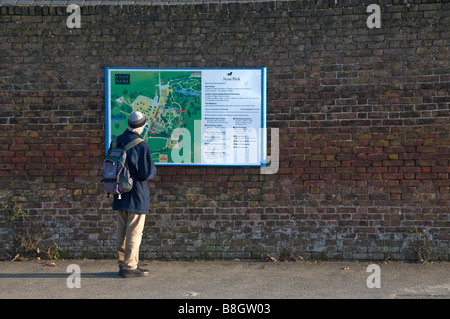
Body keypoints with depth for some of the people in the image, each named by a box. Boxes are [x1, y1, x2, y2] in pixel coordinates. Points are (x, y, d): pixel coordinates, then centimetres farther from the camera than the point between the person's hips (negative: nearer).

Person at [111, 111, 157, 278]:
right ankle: (130, 267, 4)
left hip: (120, 195, 7)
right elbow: (147, 173, -16)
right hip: (136, 195, -7)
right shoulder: (141, 146, -17)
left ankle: (122, 264, 23)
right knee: (134, 232, 0)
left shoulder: (117, 142, 4)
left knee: (121, 231, 14)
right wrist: (153, 168, 5)